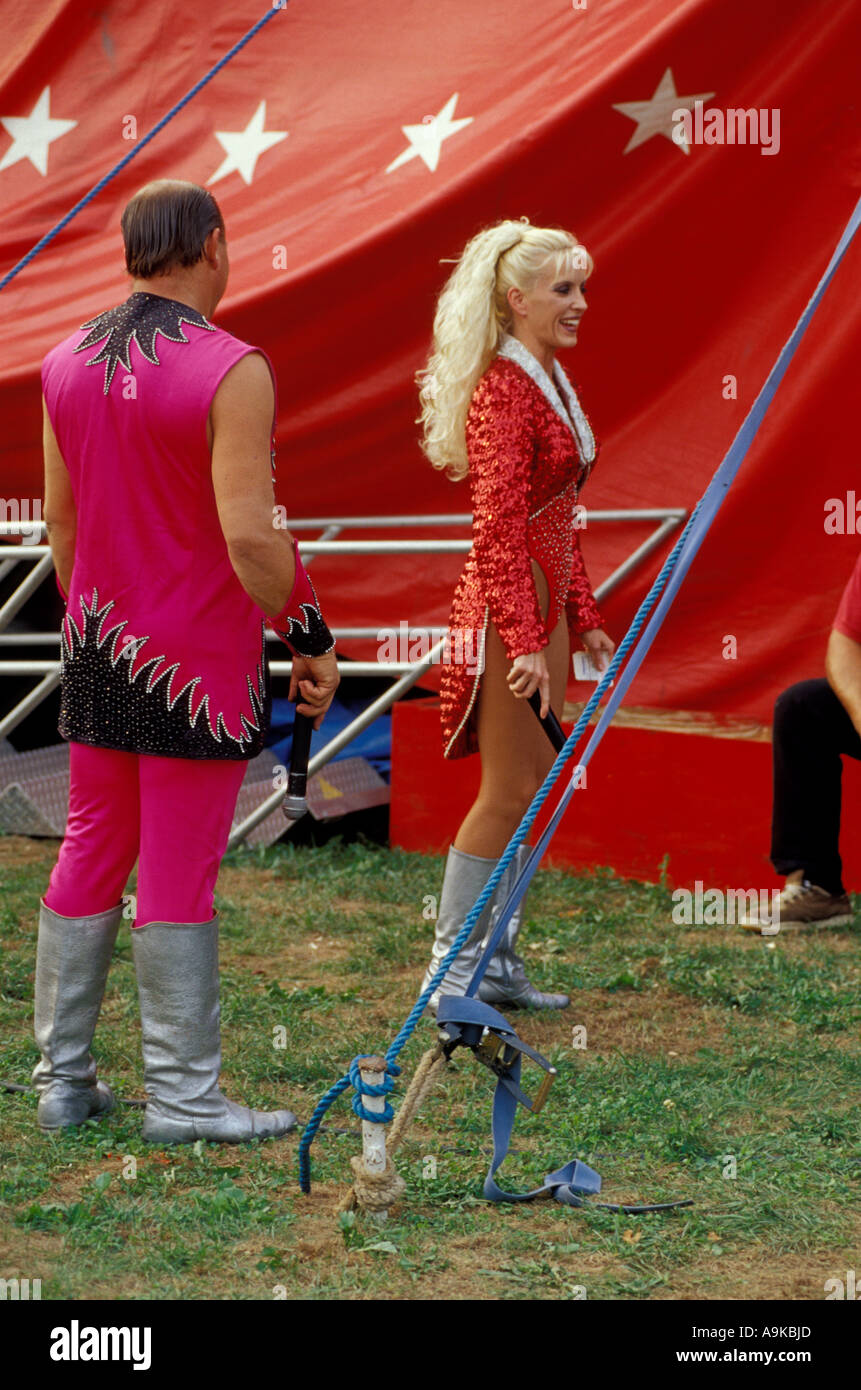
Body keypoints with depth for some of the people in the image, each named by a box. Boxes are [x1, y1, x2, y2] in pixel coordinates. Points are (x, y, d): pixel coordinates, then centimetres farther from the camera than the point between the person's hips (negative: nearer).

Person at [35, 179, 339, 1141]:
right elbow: (248, 534, -21)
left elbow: (59, 521, 11)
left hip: (98, 655, 6)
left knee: (90, 856, 14)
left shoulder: (67, 364, 5)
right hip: (199, 664, -6)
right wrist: (311, 639, -10)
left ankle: (63, 1079, 21)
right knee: (178, 878, 1)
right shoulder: (230, 370, -16)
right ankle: (182, 1096, 11)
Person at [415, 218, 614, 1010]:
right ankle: (451, 969, 6)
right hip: (508, 608, -10)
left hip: (546, 600, 10)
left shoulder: (551, 381, 15)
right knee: (510, 790, -4)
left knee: (533, 787, 12)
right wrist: (524, 639, -24)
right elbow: (499, 526, -21)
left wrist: (583, 619, 18)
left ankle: (497, 961, 22)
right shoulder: (502, 389, -16)